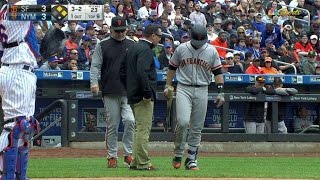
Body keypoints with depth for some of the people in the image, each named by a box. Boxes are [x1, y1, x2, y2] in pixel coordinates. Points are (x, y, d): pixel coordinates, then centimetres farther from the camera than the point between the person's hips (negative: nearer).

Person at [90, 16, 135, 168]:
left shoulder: (132, 45, 12)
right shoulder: (102, 45, 5)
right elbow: (95, 66, 1)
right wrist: (94, 82, -15)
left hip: (128, 92, 1)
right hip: (110, 93, -1)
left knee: (129, 121, -14)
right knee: (112, 126, 2)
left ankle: (128, 154, -4)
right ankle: (112, 156, 10)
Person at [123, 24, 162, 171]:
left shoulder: (132, 48, 17)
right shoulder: (145, 49, -13)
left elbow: (123, 71, 20)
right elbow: (142, 72, -25)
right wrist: (147, 93, -23)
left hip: (132, 95, 10)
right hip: (142, 96, -10)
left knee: (141, 129, 15)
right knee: (143, 129, -8)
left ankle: (136, 162, 17)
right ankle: (143, 163, -8)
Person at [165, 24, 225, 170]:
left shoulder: (212, 51, 3)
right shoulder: (181, 49, 1)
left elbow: (218, 72, 5)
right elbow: (172, 68, 12)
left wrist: (220, 92, -3)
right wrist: (167, 86, 9)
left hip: (202, 91, 2)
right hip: (183, 89, -2)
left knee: (197, 128, 2)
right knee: (183, 121, -19)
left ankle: (191, 160, 9)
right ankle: (178, 154, -3)